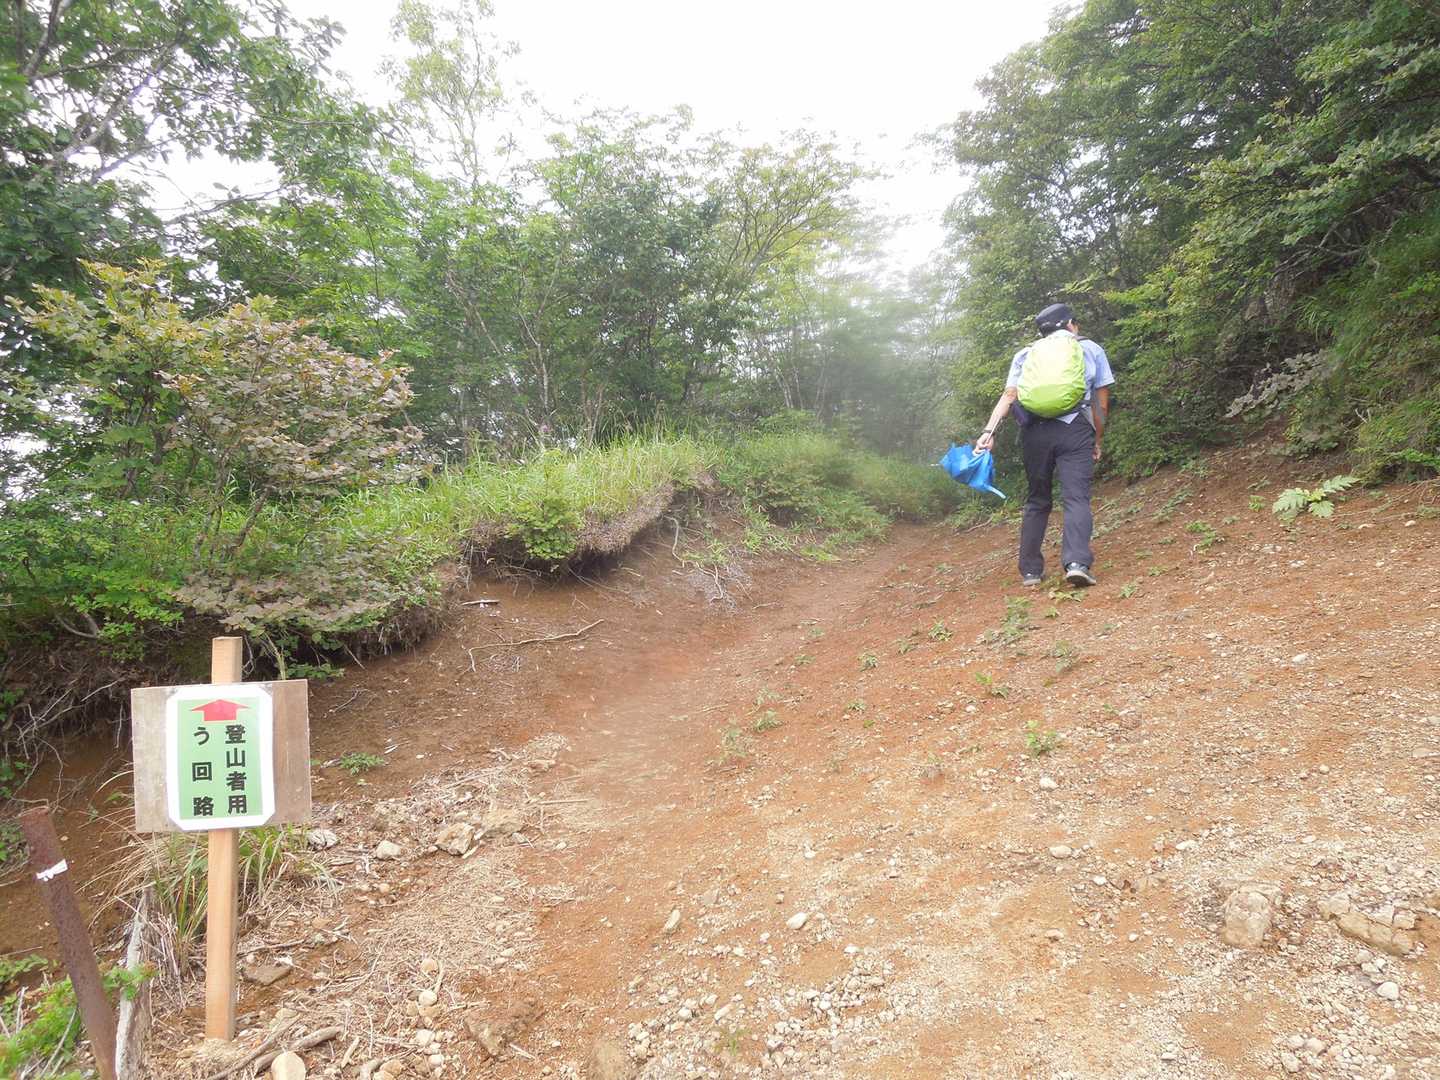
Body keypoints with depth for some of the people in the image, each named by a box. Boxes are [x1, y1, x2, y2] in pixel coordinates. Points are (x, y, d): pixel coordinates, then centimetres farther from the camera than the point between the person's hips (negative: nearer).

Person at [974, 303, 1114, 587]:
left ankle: (1030, 571, 10)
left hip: (1034, 431, 2)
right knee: (1076, 497, -7)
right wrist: (1097, 441, 22)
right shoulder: (1091, 349, 18)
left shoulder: (1025, 354, 19)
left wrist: (989, 431, -5)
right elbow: (1101, 403, 14)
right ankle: (1077, 562, -28)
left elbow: (1009, 396, 3)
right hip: (1075, 430, -2)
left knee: (1036, 500, 12)